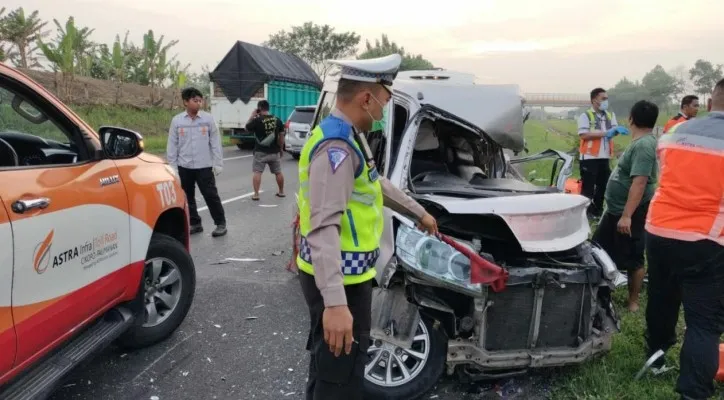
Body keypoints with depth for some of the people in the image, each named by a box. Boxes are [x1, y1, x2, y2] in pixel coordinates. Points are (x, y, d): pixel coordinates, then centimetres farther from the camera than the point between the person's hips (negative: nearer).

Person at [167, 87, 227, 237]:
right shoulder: (177, 120, 0)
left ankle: (221, 224, 10)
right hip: (184, 167, 2)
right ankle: (194, 223, 24)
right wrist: (171, 166, 2)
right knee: (187, 197, 11)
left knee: (211, 195, -1)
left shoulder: (208, 119, -3)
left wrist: (218, 164, -3)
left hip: (204, 166, -2)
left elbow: (215, 143, -1)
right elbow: (172, 145, 3)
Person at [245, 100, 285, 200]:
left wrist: (252, 116, 8)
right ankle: (281, 192, 25)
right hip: (274, 151, 4)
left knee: (257, 172, 0)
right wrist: (281, 148, 15)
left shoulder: (257, 120, -12)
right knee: (278, 172, 15)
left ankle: (256, 194, -5)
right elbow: (281, 135, 5)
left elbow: (247, 128, 3)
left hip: (260, 152, -4)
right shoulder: (277, 120, 1)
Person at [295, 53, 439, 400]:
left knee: (329, 362, 26)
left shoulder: (349, 138, 11)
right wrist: (335, 302, -39)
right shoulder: (336, 146, -23)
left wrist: (419, 214, 36)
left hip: (342, 275, 10)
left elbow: (379, 185, 27)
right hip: (337, 280, -10)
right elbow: (324, 228, -32)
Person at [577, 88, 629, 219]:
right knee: (588, 187, -3)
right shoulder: (585, 116, -6)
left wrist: (617, 130, -24)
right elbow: (583, 135, -16)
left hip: (605, 157, 6)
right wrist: (605, 133, -19)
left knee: (603, 185, 13)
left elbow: (613, 130, 0)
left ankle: (597, 210, 26)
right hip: (589, 157, -6)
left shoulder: (610, 115, 12)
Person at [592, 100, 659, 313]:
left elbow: (639, 183, -29)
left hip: (632, 213, -10)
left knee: (632, 259, 4)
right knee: (600, 249, 17)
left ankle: (633, 301, 17)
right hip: (616, 210, 10)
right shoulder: (640, 142, 9)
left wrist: (627, 215, -31)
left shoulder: (644, 145, -23)